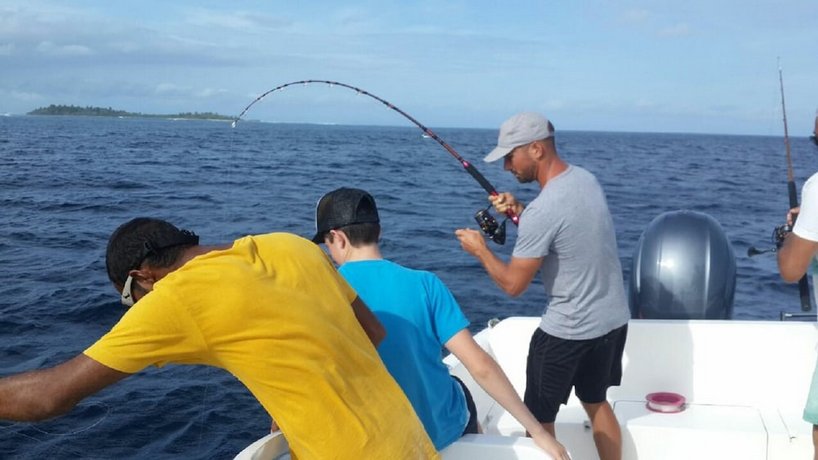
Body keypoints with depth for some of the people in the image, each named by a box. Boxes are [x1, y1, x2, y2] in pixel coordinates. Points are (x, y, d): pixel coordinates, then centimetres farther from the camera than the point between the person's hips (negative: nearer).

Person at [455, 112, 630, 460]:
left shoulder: (542, 211, -26)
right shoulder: (586, 179, 0)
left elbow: (513, 285, -17)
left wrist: (479, 249, -2)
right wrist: (518, 212, 7)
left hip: (567, 331, -8)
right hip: (613, 319, 8)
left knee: (538, 418, 9)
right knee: (597, 403, 24)